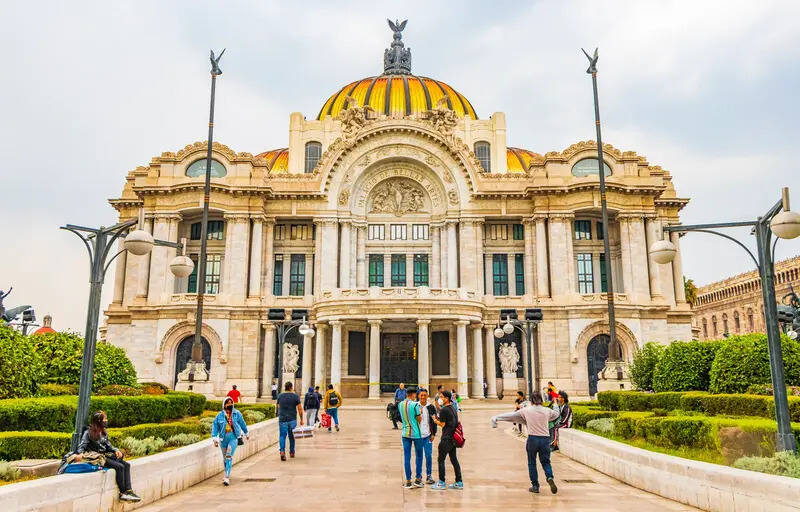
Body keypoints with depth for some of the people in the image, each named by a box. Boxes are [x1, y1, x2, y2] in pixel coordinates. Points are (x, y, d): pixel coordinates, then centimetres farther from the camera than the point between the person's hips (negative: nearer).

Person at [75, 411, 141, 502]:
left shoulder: (103, 432, 14)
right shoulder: (88, 433, -7)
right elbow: (82, 445, -15)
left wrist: (115, 450, -2)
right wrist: (80, 453, -37)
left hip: (106, 455, 8)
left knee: (126, 465, -10)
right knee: (119, 466, -24)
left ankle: (128, 491, -18)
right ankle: (123, 493, -17)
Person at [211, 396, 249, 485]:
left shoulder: (237, 414, -1)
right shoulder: (220, 415, -3)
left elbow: (242, 424, 12)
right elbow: (215, 426, -2)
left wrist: (246, 433, 24)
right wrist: (215, 438, -11)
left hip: (233, 437, -2)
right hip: (223, 438, 2)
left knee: (229, 456, -14)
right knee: (225, 458, 14)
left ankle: (227, 477, -13)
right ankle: (227, 474, 35)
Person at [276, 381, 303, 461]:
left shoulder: (280, 396, 4)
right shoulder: (295, 396, -2)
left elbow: (279, 407, 15)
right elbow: (300, 409, -2)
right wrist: (301, 419, 6)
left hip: (282, 419, 0)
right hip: (292, 419, 0)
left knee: (282, 436, 1)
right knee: (292, 436, 15)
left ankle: (282, 451, -21)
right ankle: (292, 452, 23)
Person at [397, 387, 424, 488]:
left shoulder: (400, 405, 4)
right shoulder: (415, 405, -13)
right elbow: (419, 420, -8)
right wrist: (420, 412, 11)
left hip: (405, 433, 4)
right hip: (416, 433, -4)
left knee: (406, 457, 5)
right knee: (419, 456, 12)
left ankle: (408, 481, 7)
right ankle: (417, 479, 13)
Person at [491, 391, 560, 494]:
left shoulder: (526, 410, -1)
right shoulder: (547, 411, 3)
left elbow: (511, 415, 5)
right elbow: (557, 413, 24)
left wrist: (496, 418, 14)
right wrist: (555, 404, 46)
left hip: (532, 439, -1)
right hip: (545, 439, 1)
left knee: (532, 463, 13)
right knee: (545, 462, 13)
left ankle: (535, 486, 13)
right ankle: (549, 477, -14)